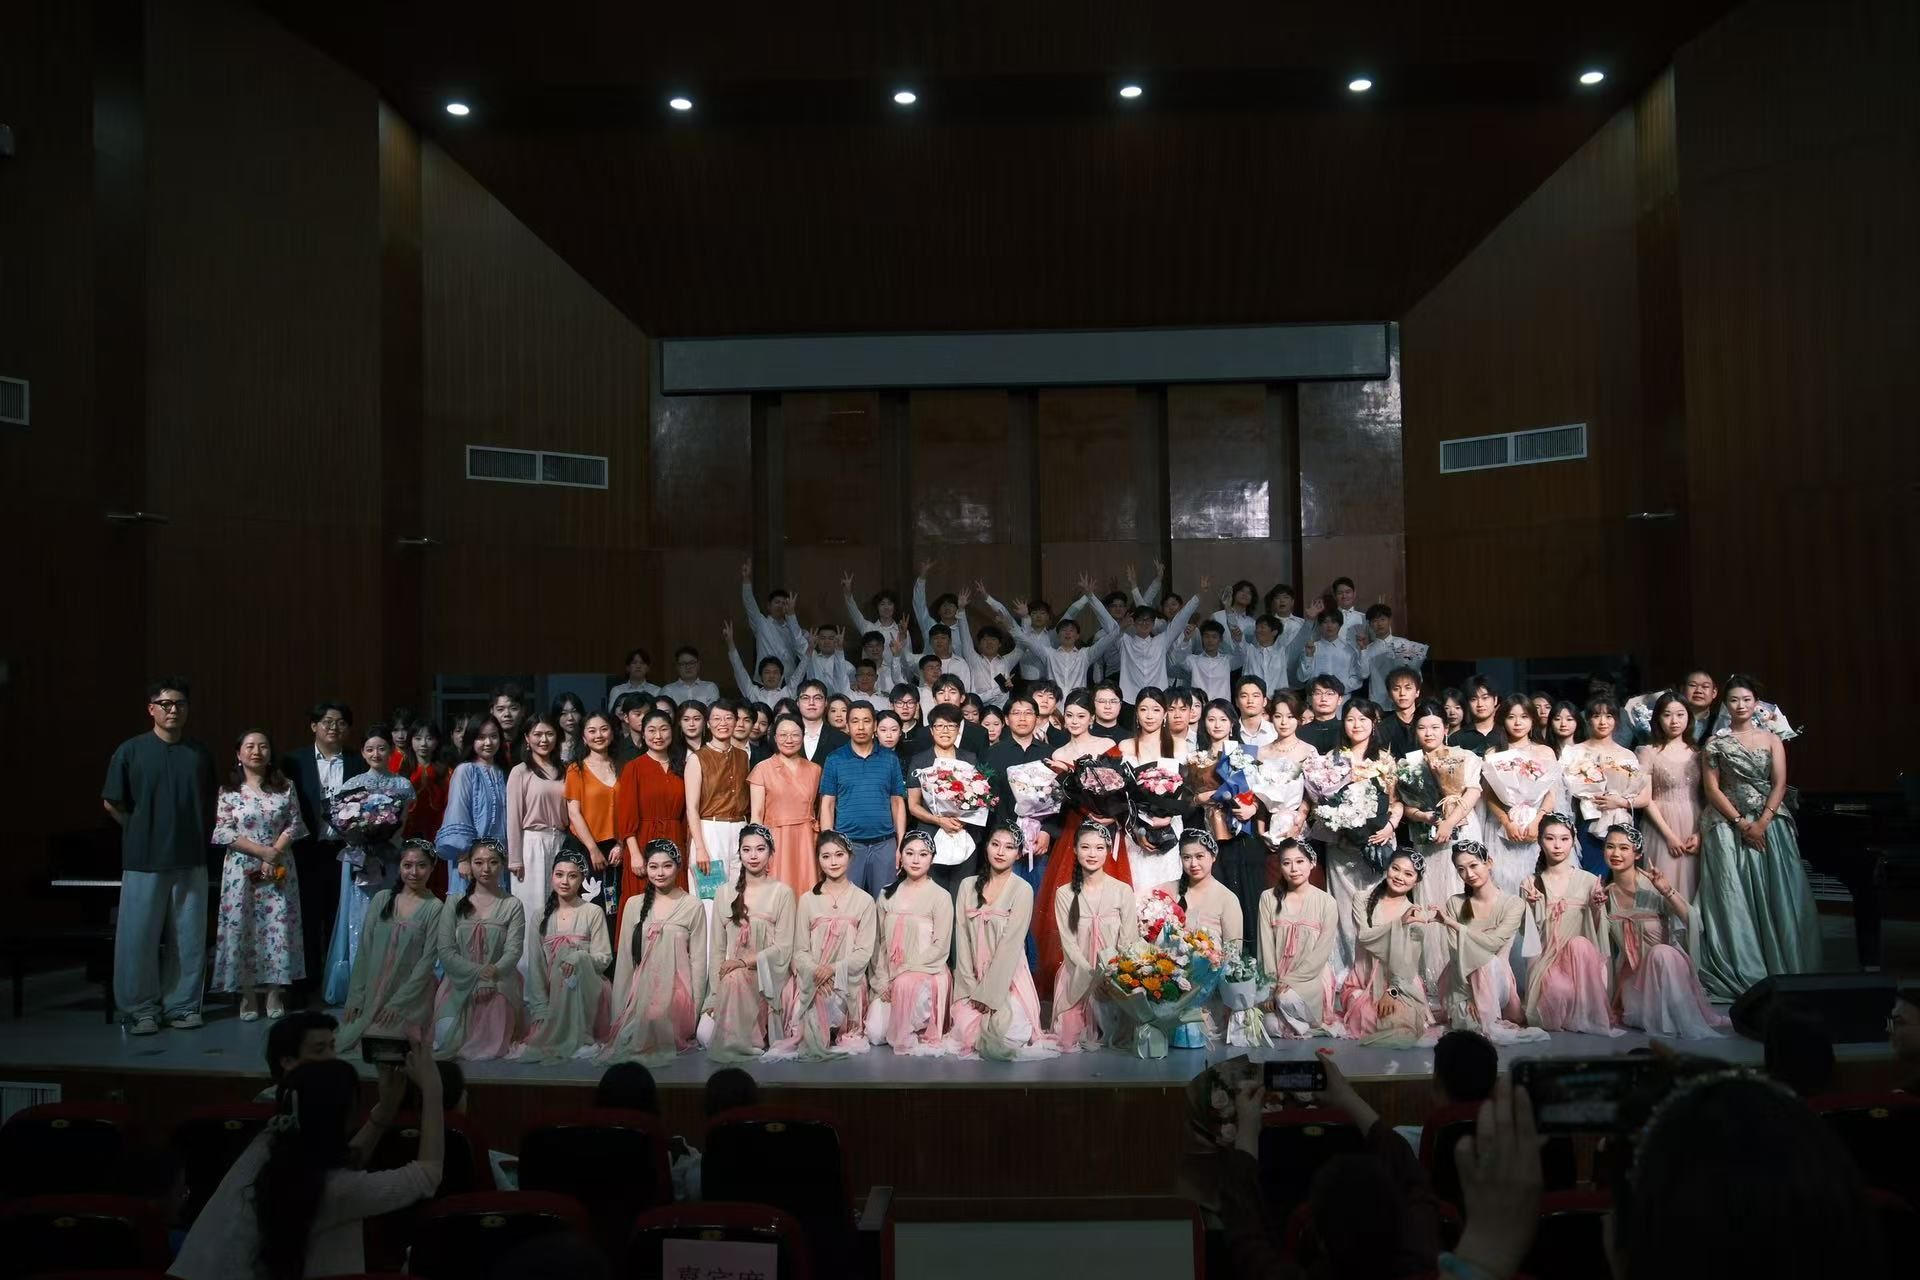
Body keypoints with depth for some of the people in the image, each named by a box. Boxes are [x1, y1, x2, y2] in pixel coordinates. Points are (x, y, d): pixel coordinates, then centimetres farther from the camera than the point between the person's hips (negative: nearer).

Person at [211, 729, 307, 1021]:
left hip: (279, 868, 1)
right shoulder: (228, 791, 2)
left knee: (279, 927, 0)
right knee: (241, 928, 0)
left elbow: (294, 825, 2)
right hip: (241, 868, -1)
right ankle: (247, 995, 9)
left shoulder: (285, 787, 5)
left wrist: (275, 854, -12)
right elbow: (224, 833, -6)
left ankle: (275, 993, 9)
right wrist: (262, 851, -13)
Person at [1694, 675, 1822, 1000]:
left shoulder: (1771, 740, 10)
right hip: (1728, 826, -1)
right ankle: (1743, 973, -1)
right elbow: (1712, 788, -1)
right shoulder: (1715, 744, 5)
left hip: (1770, 825, 2)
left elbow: (1780, 784, 2)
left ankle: (1782, 969, 4)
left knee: (1776, 897, -2)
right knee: (1733, 898, -5)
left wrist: (1761, 823, -11)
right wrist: (1742, 824, -10)